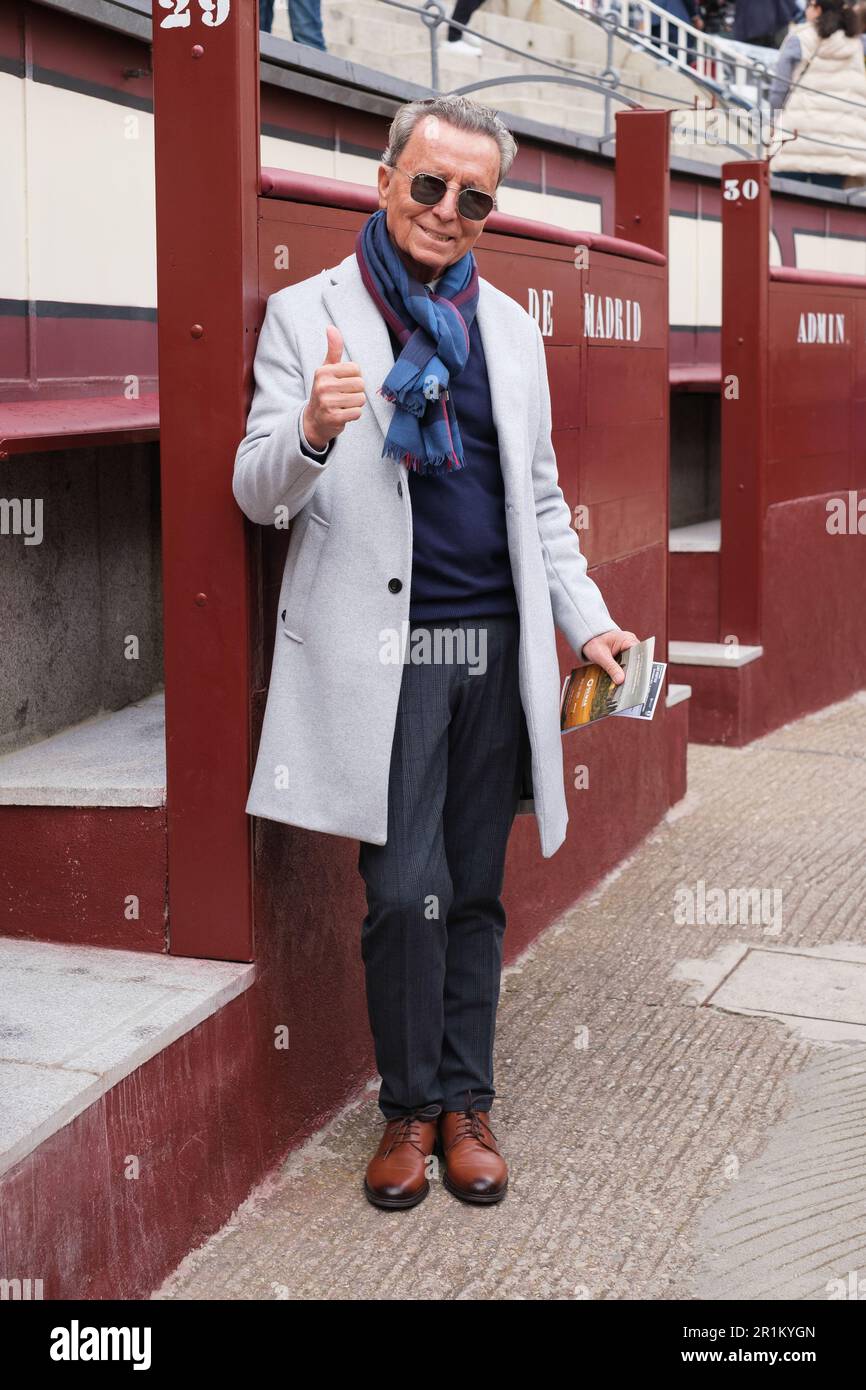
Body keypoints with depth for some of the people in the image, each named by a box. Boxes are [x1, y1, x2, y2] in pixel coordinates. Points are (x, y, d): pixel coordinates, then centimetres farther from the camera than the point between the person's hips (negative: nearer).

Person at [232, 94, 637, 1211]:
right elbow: (259, 497, -3)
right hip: (383, 653, -4)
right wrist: (310, 432, -24)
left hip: (496, 650, 4)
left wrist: (586, 618, 10)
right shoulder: (306, 313, 2)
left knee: (475, 895, 10)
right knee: (406, 896, -4)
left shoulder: (510, 324, 15)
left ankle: (466, 1101, 24)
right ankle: (411, 1106, 16)